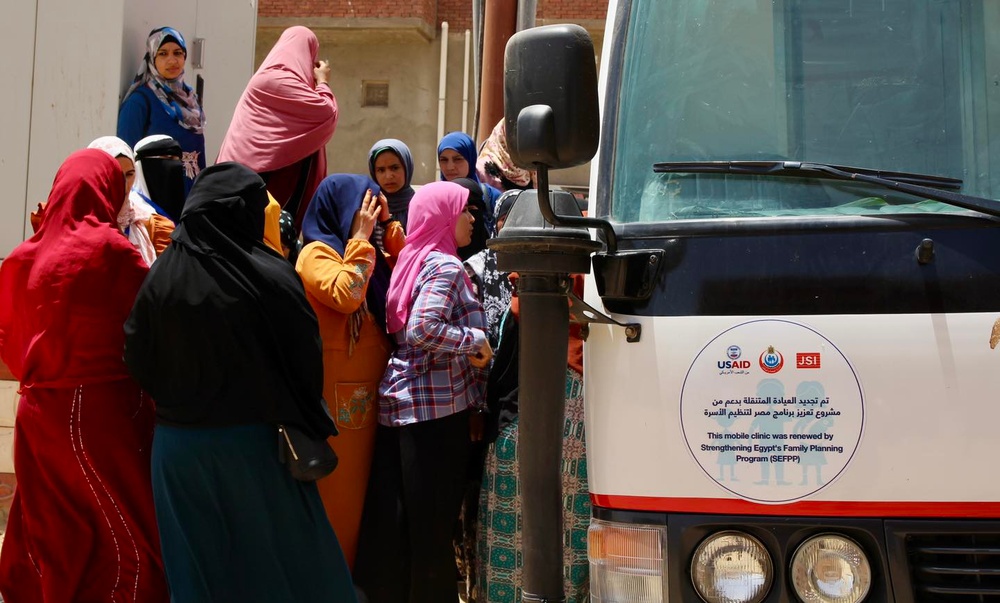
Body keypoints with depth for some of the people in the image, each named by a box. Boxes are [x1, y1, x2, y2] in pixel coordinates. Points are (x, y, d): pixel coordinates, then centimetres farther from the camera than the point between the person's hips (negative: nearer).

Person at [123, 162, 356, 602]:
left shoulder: (161, 275, -3)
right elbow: (306, 358, -10)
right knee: (281, 559, 12)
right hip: (252, 442, -3)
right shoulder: (269, 275, -14)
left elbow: (138, 359, 1)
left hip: (176, 444, 4)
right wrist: (307, 425, 7)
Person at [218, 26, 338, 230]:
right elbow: (326, 113, -16)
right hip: (271, 169, -10)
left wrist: (315, 82, 16)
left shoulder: (269, 77, 17)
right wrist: (322, 81, 1)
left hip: (265, 164, 10)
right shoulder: (278, 80, -13)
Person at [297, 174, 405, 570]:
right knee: (335, 491, -2)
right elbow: (346, 296, -25)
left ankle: (353, 575, 24)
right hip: (338, 393, -8)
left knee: (361, 486, 14)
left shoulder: (361, 252, 16)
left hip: (369, 390, 8)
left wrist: (390, 226, 7)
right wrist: (360, 237, -16)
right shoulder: (316, 253, -9)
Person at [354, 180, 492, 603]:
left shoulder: (413, 259, 16)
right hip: (437, 408, -9)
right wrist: (476, 341, -12)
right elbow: (423, 329, -23)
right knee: (433, 520, -1)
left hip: (399, 402, 9)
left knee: (393, 518, 11)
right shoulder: (445, 265, -11)